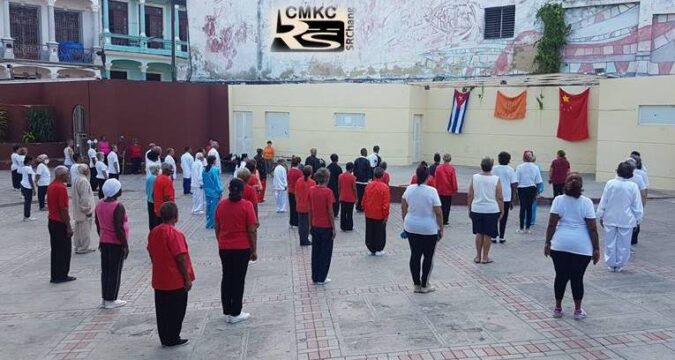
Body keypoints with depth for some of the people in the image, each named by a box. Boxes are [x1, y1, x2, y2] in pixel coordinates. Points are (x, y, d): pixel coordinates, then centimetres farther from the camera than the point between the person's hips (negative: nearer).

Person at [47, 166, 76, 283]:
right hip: (61, 223, -9)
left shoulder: (51, 186, 10)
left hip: (52, 222, 9)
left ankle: (55, 276, 19)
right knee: (64, 250, 1)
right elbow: (63, 209, -21)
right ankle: (62, 276, 7)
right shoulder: (61, 188, -19)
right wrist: (69, 226, -17)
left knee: (55, 249, 14)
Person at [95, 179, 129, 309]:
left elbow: (97, 224, 13)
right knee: (115, 272, 2)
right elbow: (119, 229, -21)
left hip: (104, 242, 8)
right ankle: (111, 300, 7)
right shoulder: (118, 207, -20)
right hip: (116, 244, -8)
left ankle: (105, 299, 20)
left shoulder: (99, 204, 4)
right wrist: (125, 245, -14)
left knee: (105, 271, 13)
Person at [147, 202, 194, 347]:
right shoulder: (175, 234, -21)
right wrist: (188, 279, -13)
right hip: (176, 281, -7)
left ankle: (164, 338, 23)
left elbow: (151, 254, 11)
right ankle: (172, 339, 14)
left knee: (162, 311, 14)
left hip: (159, 280, 7)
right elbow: (181, 258, -20)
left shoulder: (153, 232, 2)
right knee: (176, 311, 6)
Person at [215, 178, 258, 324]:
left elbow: (217, 228, 8)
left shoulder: (221, 204, 1)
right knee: (238, 280, 4)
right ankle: (235, 314, 10)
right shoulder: (246, 205, -11)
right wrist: (254, 250, -3)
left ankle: (227, 312, 19)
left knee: (226, 278, 13)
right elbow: (252, 230, -12)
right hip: (242, 248, -4)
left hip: (224, 248, 4)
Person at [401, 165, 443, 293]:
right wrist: (441, 229, -2)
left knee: (415, 255, 10)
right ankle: (424, 285, 15)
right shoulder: (432, 191, -15)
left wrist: (405, 223, 17)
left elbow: (403, 208, 6)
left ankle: (416, 285, 16)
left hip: (411, 228, 4)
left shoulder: (409, 189, -2)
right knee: (428, 256, 10)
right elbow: (438, 213, -13)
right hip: (429, 230, -4)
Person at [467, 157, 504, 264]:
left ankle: (478, 256, 18)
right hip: (491, 211, -2)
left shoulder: (474, 177, -2)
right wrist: (502, 210, 5)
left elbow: (470, 196, 1)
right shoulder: (496, 179, -7)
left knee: (479, 233, 13)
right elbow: (500, 198, -6)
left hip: (476, 210, 2)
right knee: (488, 234, 7)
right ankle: (485, 257, 14)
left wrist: (470, 209, 11)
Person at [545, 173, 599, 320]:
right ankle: (578, 310, 16)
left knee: (561, 276, 8)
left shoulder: (558, 200, -2)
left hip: (560, 245, 1)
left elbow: (552, 224, -5)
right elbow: (592, 228, -5)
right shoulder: (587, 202, -3)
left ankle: (558, 308, 17)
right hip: (582, 247, -1)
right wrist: (596, 249, 1)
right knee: (577, 278, 7)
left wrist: (547, 243, 3)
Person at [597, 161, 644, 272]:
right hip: (626, 220, -1)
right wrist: (637, 219, 7)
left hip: (610, 219, 1)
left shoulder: (610, 184, -9)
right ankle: (619, 265, 19)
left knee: (610, 242, 12)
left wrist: (601, 216, 7)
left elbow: (603, 202, -3)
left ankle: (611, 264, 19)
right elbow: (637, 206, -5)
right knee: (623, 244, 11)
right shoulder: (633, 186, -11)